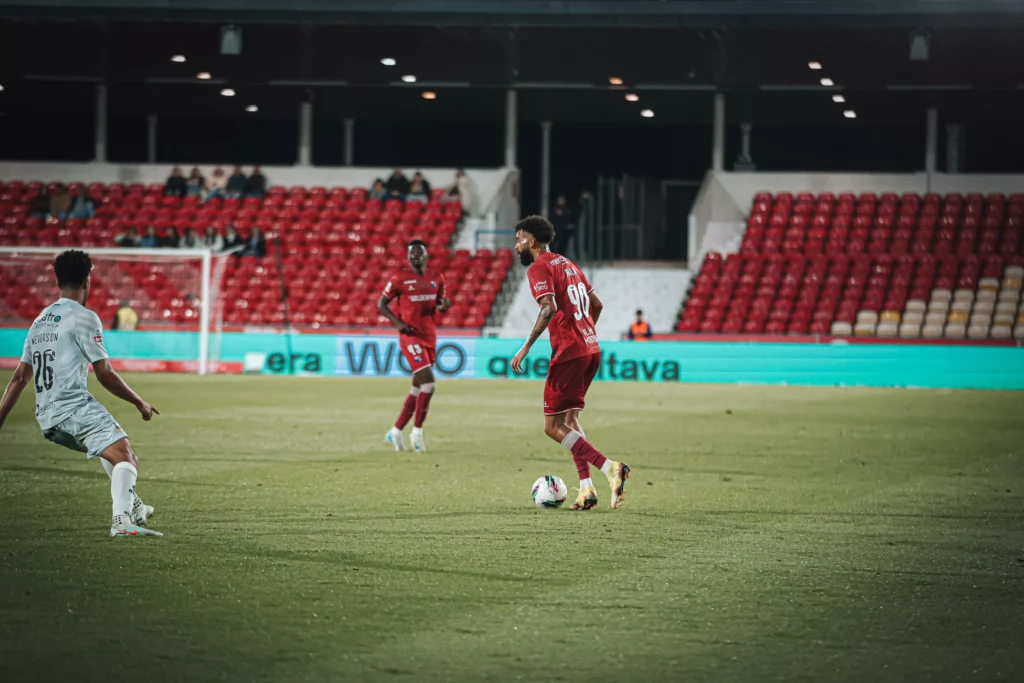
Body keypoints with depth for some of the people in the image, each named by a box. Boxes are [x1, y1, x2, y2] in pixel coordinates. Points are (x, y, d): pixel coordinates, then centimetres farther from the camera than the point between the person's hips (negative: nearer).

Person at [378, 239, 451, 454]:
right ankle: (417, 431, -5)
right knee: (429, 383, -17)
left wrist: (444, 305, -4)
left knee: (418, 388, 10)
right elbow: (381, 303, 1)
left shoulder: (436, 278, 8)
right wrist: (398, 323, -12)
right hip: (411, 337, -6)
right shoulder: (400, 279, -6)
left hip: (430, 337, 6)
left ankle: (396, 431, 21)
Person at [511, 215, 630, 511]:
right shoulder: (567, 264, 19)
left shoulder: (539, 268, -8)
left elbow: (549, 308, -22)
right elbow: (596, 304, 22)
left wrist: (526, 348, -21)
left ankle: (611, 468, -17)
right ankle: (586, 489, 10)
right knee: (569, 418, 17)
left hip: (569, 353, -9)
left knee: (553, 427, -5)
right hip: (591, 348, 9)